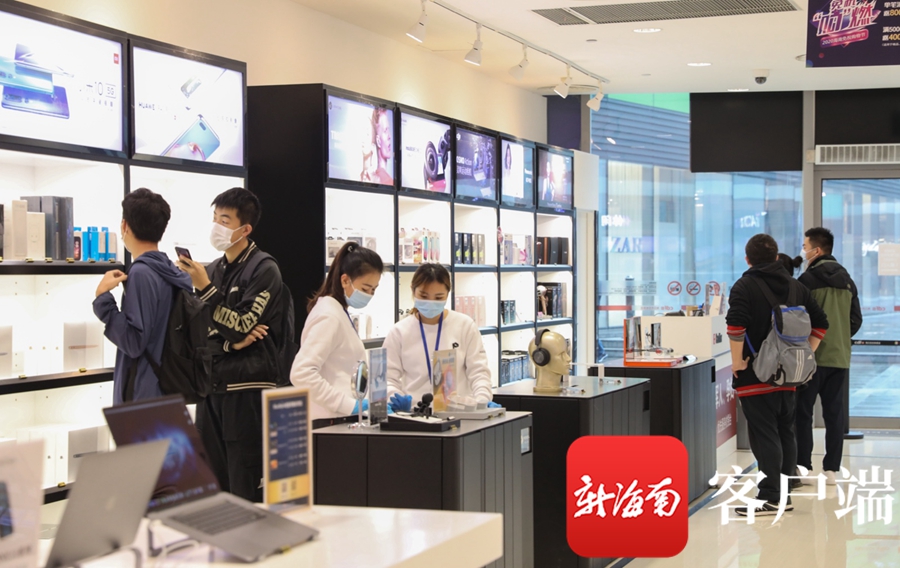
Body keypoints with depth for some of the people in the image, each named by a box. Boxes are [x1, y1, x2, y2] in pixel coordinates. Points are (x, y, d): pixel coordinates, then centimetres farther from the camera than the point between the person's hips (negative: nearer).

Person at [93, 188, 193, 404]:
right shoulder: (173, 273, 10)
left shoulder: (141, 273, -16)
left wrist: (103, 297, -17)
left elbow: (134, 343, -20)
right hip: (169, 390, 9)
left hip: (143, 395, -9)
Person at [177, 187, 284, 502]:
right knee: (211, 478, 10)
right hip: (213, 382, 7)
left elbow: (241, 326, -12)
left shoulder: (264, 270, -5)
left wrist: (205, 287, -16)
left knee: (246, 482, -4)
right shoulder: (213, 269, 14)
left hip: (248, 386, -7)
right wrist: (230, 342, -11)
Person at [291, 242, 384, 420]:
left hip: (339, 418, 9)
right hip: (328, 422, -9)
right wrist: (350, 405, -24)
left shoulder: (339, 313, 16)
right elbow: (302, 373, -24)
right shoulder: (329, 317, -13)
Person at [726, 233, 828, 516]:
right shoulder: (796, 287, 12)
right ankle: (784, 494, 19)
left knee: (764, 435, -6)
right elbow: (820, 323, 13)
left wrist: (737, 361, -14)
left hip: (755, 376, -6)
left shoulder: (745, 286, -8)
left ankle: (770, 498, -7)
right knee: (785, 432, 14)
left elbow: (736, 325, -23)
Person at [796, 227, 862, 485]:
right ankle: (831, 469, 9)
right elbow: (856, 319, 11)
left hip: (812, 356, -6)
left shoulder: (809, 279, -11)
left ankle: (804, 468, 1)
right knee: (834, 414, 8)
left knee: (803, 412, 2)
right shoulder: (847, 280, 10)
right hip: (839, 357, 6)